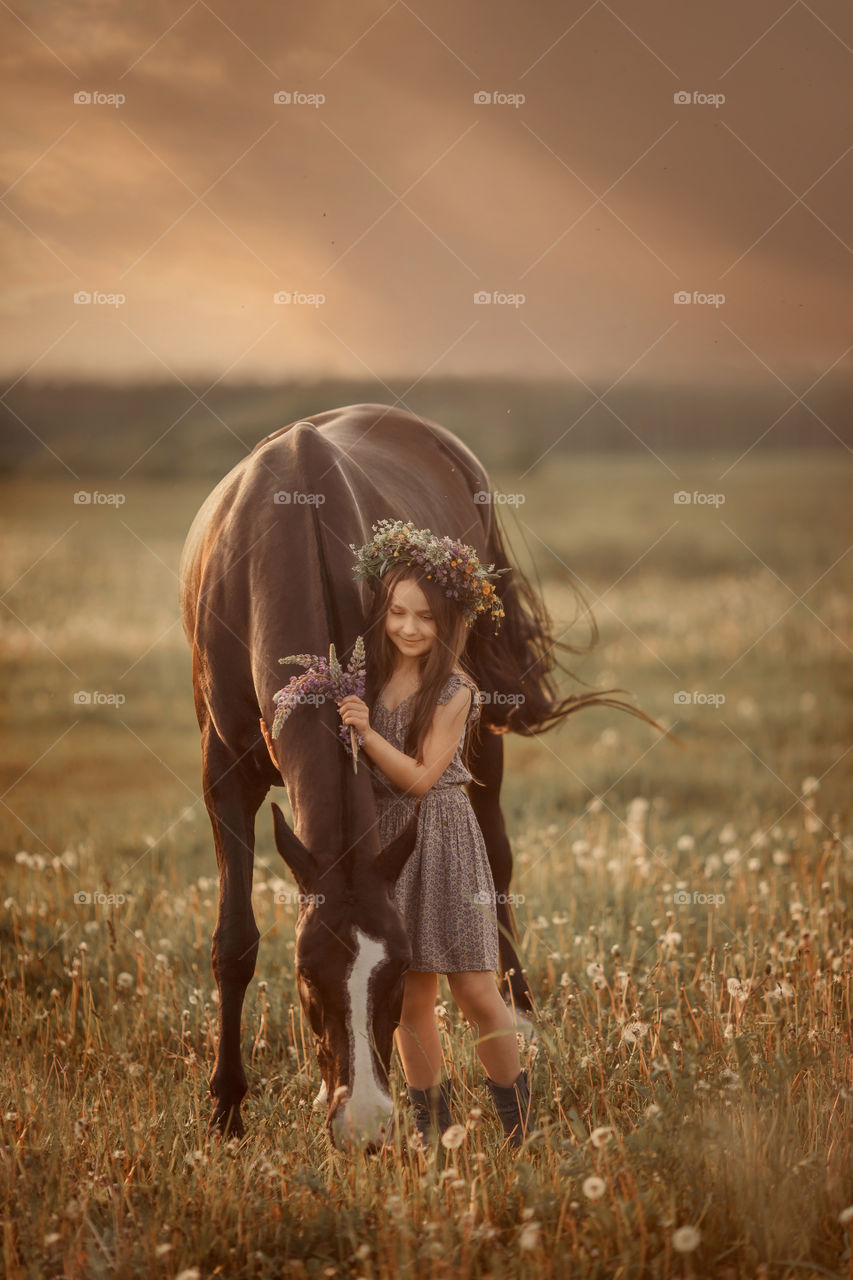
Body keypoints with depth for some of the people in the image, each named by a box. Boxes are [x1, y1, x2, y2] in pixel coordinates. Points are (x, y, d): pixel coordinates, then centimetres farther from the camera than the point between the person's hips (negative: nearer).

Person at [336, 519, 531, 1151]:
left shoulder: (455, 692, -7)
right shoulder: (368, 678, 5)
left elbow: (421, 777, -12)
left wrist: (366, 732, -20)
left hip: (443, 840, -4)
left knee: (476, 993, -5)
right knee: (409, 999, 6)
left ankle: (522, 1132, 9)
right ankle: (434, 1132, 16)